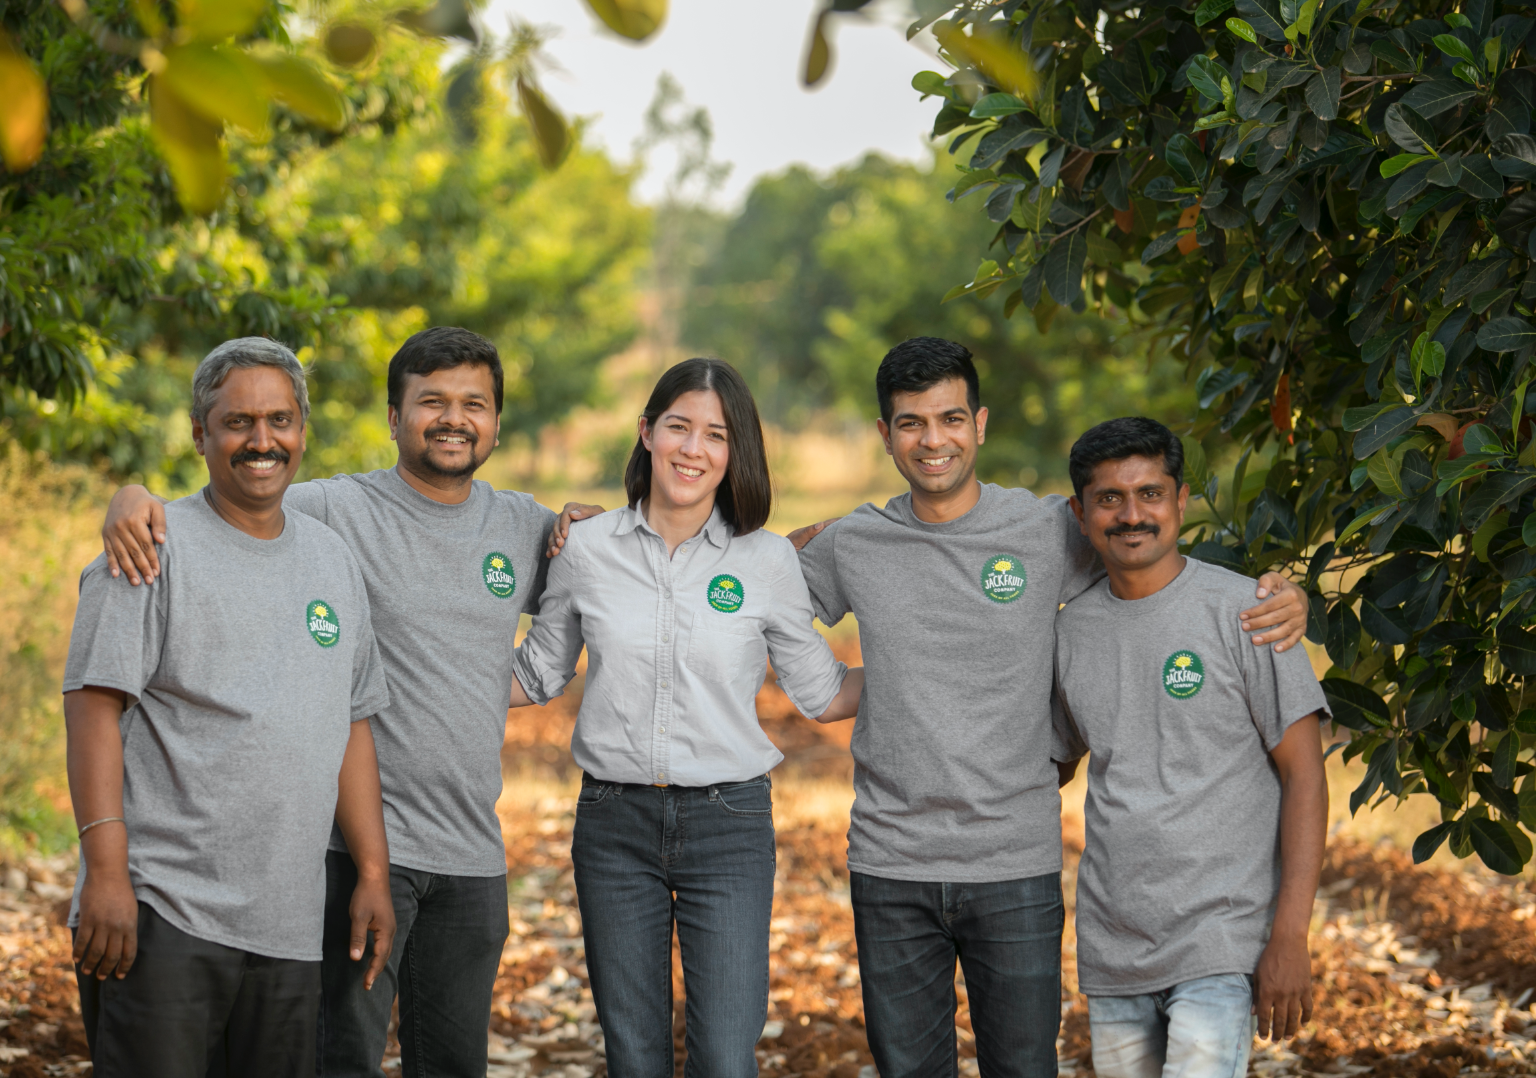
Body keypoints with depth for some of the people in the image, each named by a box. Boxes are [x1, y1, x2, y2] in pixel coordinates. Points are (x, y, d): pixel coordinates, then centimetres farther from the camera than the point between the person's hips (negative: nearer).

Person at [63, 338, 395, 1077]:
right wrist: (106, 869, -18)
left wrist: (372, 872, 13)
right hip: (159, 909, -6)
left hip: (289, 926, 6)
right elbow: (94, 706, -10)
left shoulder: (332, 559, 16)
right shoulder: (154, 548, -3)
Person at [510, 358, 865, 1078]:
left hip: (729, 826, -1)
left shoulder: (769, 562, 0)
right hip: (614, 825, 1)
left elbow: (822, 694, 10)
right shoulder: (587, 548, 3)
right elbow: (538, 675, 16)